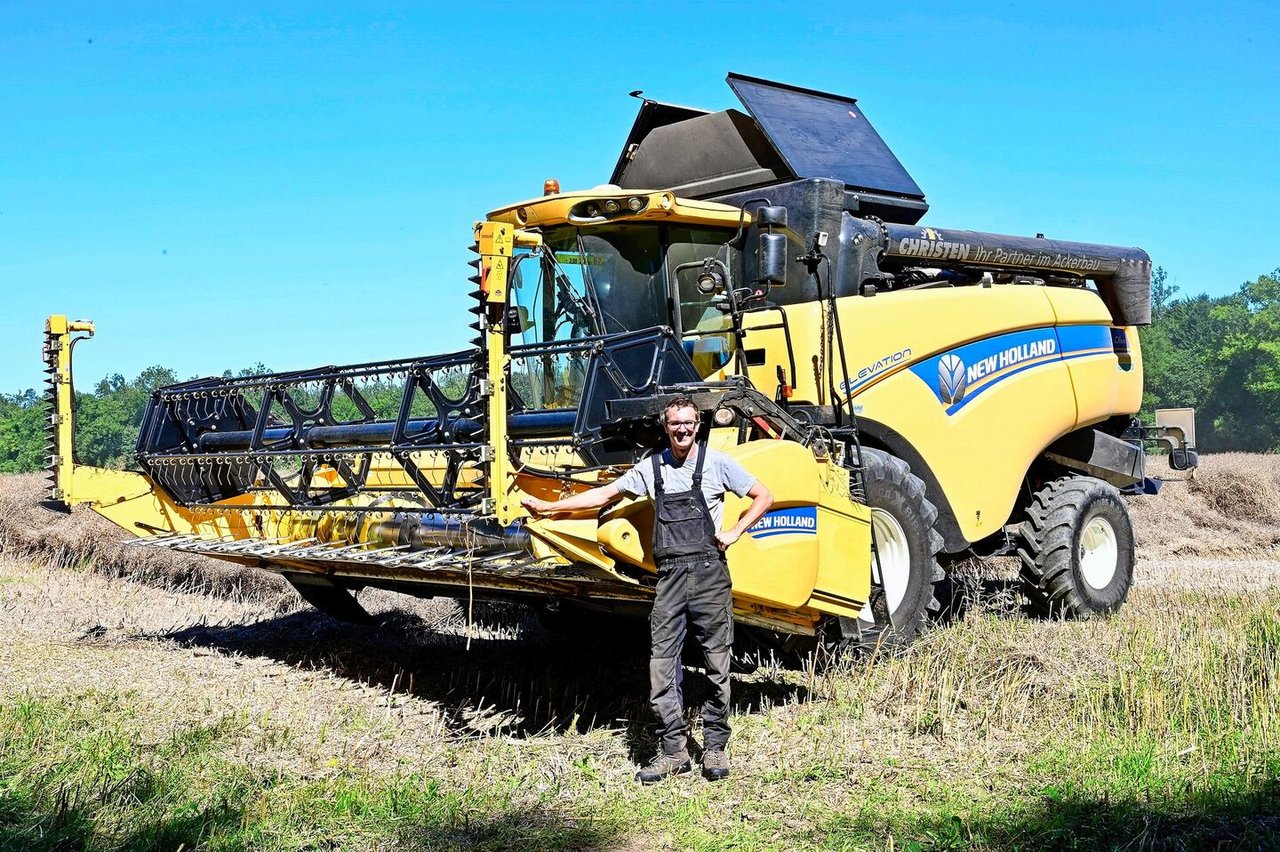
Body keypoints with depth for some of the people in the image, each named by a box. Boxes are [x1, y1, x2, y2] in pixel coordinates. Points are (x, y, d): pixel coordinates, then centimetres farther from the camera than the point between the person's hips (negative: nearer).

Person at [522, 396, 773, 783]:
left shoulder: (716, 462, 2)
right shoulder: (651, 468, 10)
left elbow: (764, 497, 8)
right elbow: (604, 494, 15)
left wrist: (734, 531, -4)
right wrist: (547, 506, 13)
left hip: (709, 573, -3)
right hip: (670, 575, 3)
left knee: (717, 663, 2)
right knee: (661, 662, -2)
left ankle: (714, 747, 14)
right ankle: (673, 750, 7)